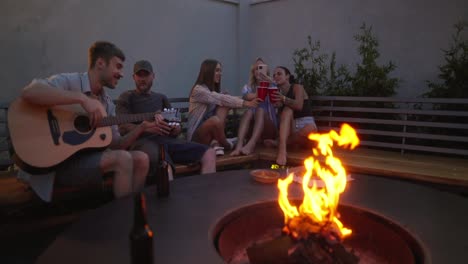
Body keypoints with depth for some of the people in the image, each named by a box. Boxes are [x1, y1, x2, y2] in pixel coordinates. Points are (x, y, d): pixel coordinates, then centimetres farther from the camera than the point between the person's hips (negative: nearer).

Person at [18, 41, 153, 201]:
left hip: (89, 156, 7)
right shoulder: (69, 81, -8)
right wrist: (82, 98, -33)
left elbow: (115, 145, 9)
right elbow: (28, 93, -28)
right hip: (59, 162, -7)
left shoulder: (108, 103, 12)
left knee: (141, 159, -9)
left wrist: (142, 127, -4)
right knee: (123, 159, -25)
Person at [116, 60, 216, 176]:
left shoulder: (161, 97, 27)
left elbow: (177, 125, 23)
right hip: (143, 140, -5)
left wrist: (176, 129, -4)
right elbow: (123, 127, -3)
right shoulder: (127, 97, 13)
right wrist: (148, 128, -21)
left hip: (166, 139, 5)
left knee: (209, 154, -16)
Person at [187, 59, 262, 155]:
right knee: (215, 120, -39)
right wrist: (245, 103, -34)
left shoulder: (213, 90, 14)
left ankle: (216, 143, -20)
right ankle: (226, 145, -11)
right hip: (196, 136, -8)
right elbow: (222, 99, -28)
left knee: (224, 105, -13)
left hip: (209, 128, 8)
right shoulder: (199, 90, -17)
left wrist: (248, 100, -12)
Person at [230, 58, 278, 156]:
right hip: (252, 127, 1)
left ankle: (251, 144, -54)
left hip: (269, 129, -1)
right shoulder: (247, 87, 12)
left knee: (260, 110, -30)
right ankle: (239, 145, -50)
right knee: (248, 112, -28)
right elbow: (248, 97, -13)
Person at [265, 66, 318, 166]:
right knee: (287, 110, -27)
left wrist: (283, 99, -38)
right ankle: (282, 148, -44)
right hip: (290, 127, 3)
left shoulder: (297, 87, -1)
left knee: (310, 129, -37)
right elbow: (282, 117, 1)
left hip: (305, 124, -2)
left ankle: (278, 143, -20)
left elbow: (299, 106, -22)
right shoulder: (278, 92, 11)